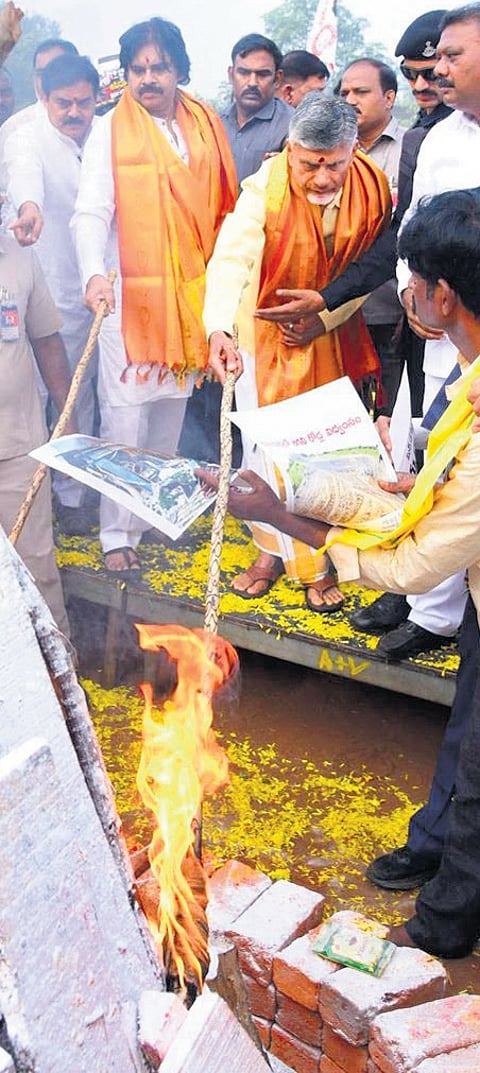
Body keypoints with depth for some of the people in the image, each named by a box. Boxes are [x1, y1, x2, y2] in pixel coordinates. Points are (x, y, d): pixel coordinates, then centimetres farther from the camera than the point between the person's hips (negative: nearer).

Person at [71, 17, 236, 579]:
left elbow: (221, 206, 13)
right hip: (129, 294, -4)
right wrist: (94, 274, -30)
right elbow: (91, 212, -13)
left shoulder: (204, 126, 11)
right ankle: (118, 535, 4)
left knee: (171, 413, 13)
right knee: (125, 418, -5)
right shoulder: (109, 131, -2)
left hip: (190, 293, 5)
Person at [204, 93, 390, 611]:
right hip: (265, 334, -2)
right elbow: (232, 258, -34)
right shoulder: (265, 190, -21)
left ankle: (318, 553, 23)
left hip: (332, 336, 2)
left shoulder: (373, 189, -11)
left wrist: (323, 319, -14)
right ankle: (274, 552, 22)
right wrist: (218, 327, -51)